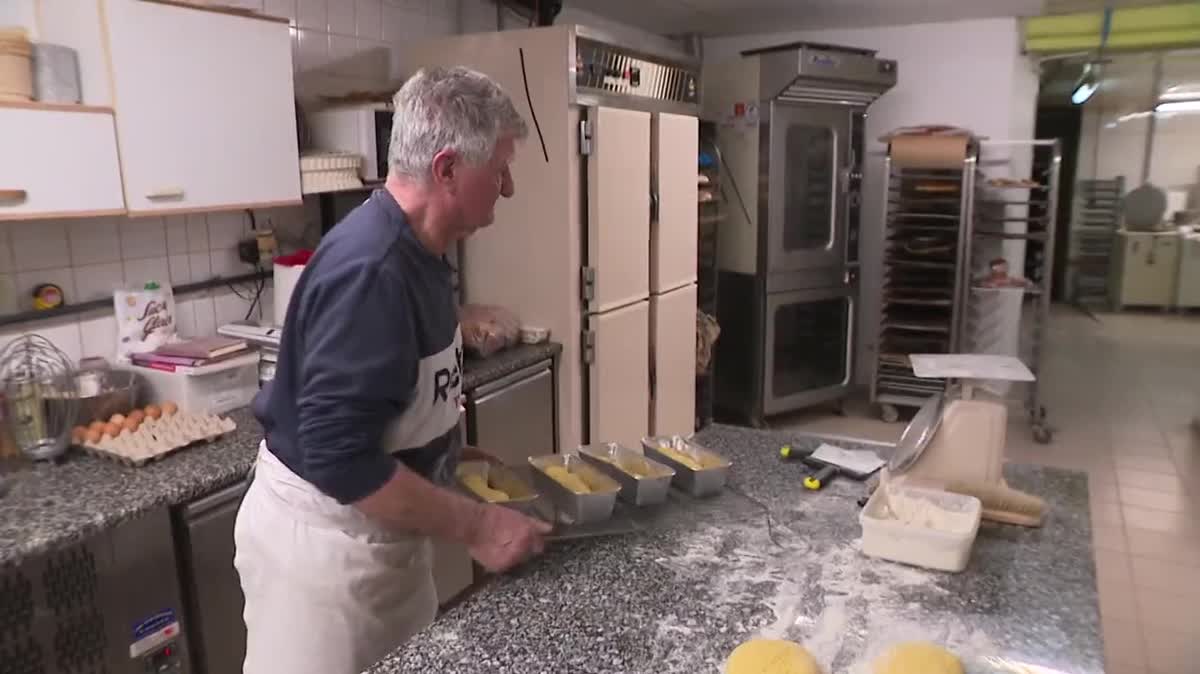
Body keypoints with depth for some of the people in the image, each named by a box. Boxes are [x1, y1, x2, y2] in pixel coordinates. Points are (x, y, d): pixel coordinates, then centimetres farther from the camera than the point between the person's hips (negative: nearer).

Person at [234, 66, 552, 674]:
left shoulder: (414, 250, 2)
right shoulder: (371, 269, -29)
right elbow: (340, 458, -30)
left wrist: (459, 457, 7)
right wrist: (474, 525, -23)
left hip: (379, 529, 8)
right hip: (323, 534, -8)